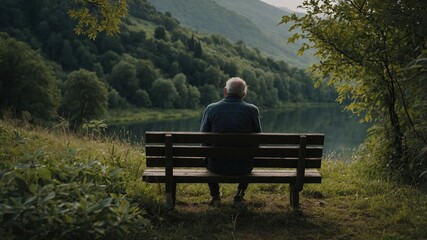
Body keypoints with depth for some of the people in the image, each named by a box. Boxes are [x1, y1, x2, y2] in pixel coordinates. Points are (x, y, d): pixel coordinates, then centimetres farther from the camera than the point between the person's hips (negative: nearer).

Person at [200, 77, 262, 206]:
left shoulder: (211, 108, -6)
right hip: (244, 167, 0)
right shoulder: (252, 110, -7)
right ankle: (240, 194, 33)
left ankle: (215, 196, 38)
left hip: (217, 166, 0)